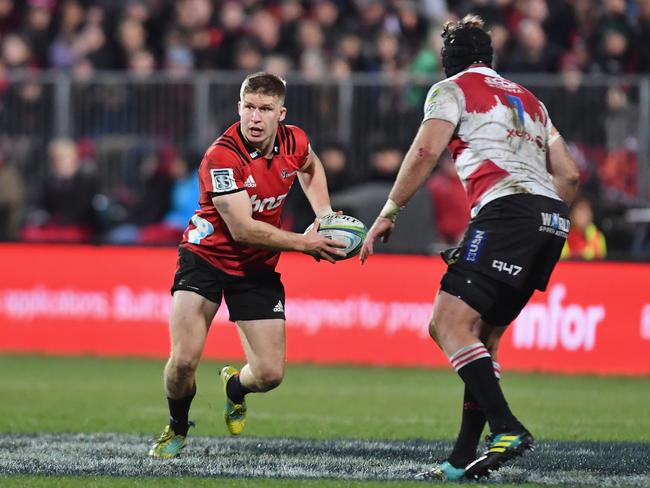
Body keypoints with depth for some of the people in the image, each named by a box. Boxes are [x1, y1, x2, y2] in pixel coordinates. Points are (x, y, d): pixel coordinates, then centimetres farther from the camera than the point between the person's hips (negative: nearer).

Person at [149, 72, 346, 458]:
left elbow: (311, 168, 19)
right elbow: (242, 229, -28)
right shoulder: (222, 156, -27)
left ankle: (235, 387, 35)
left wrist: (324, 214, 4)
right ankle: (177, 429, 15)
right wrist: (304, 243, -25)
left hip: (258, 268, 4)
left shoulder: (294, 141, -9)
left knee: (270, 374, -3)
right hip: (207, 256, -4)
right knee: (184, 360, -17)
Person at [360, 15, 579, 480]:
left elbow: (425, 153, -5)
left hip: (506, 209, -8)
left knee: (449, 324, -12)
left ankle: (507, 428, -28)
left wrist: (388, 213, 0)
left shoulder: (451, 89, 10)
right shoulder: (529, 100, 30)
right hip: (552, 219, 8)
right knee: (481, 335, 13)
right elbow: (568, 174, 25)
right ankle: (464, 460, 9)